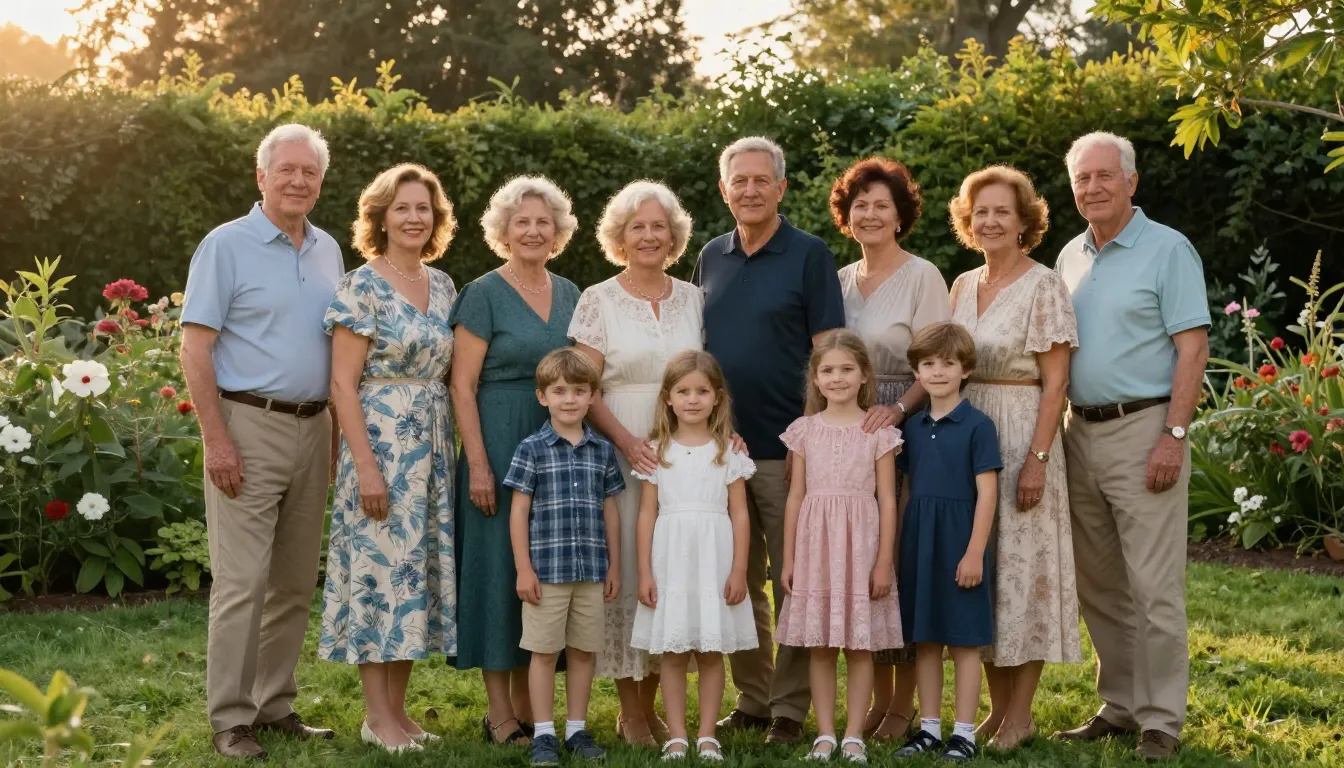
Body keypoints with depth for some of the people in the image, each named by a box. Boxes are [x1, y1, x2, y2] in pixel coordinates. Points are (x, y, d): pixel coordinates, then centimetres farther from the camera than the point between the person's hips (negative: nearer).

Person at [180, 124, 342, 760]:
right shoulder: (226, 246, -5)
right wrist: (216, 440, -15)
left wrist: (337, 433, 12)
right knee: (242, 582, -6)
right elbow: (194, 348, -9)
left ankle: (276, 706, 21)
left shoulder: (328, 252, 13)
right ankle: (230, 720, 1)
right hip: (249, 426, -6)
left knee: (295, 582, 11)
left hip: (311, 430, 6)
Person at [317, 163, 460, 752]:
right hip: (381, 443, -7)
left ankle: (398, 708, 18)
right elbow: (343, 384, -12)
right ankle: (377, 717, 5)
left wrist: (457, 449, 8)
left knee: (420, 569, 9)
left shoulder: (443, 285, 11)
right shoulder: (361, 286, -9)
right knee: (381, 567, -3)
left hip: (433, 447, 7)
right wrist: (366, 465, -18)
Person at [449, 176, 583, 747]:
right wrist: (478, 463, -15)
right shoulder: (484, 294, -5)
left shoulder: (569, 294, 11)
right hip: (501, 443, -5)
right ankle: (500, 713, 6)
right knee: (499, 565, -1)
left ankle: (528, 701, 19)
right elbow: (462, 385, -9)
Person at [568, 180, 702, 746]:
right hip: (620, 450, -3)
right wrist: (627, 441, -19)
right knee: (627, 570, -2)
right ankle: (631, 712, 8)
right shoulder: (598, 300, 0)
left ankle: (650, 705, 15)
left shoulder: (692, 298, 10)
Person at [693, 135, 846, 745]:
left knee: (793, 584, 1)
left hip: (784, 445, -5)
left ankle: (791, 710, 9)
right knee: (738, 582, 12)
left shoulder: (809, 255, -4)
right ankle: (750, 700, 23)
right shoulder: (711, 258, 11)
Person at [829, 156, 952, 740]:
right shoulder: (840, 281, 12)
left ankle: (905, 703, 7)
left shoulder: (922, 276, -4)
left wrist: (897, 409, -24)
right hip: (846, 428, 5)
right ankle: (876, 696, 15)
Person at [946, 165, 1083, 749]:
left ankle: (1021, 714, 7)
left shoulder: (1043, 286, -8)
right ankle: (997, 706, 18)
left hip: (1022, 435, -6)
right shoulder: (963, 286, 11)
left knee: (1023, 568, -2)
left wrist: (1037, 458, -18)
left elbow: (1055, 382, -11)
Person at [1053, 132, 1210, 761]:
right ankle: (1120, 705, 22)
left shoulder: (1167, 250, -5)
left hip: (1142, 431, -7)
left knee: (1153, 586, -5)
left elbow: (1193, 348, -10)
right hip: (1080, 432, 7)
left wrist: (1174, 435, -17)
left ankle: (1161, 721, 3)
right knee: (1098, 586, 11)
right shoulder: (1070, 258, 14)